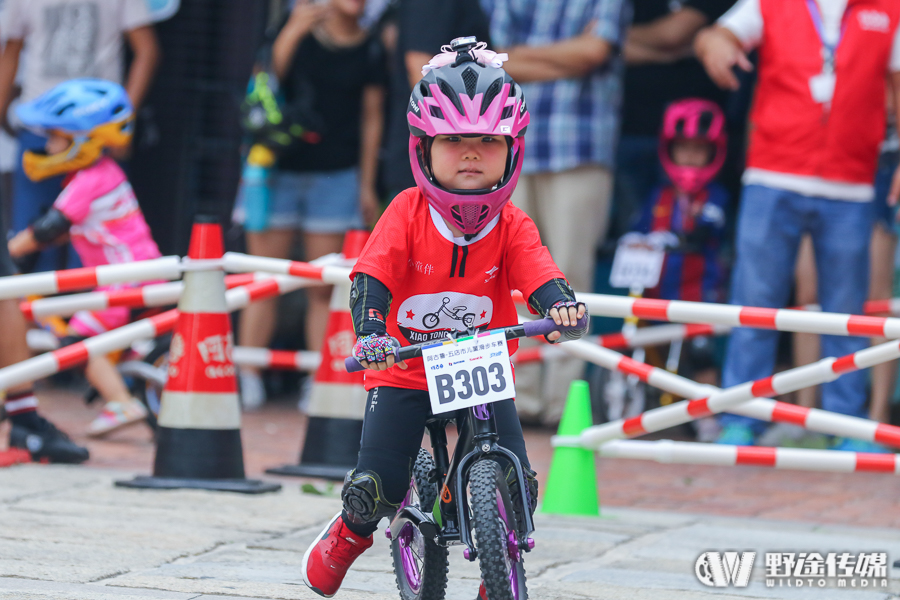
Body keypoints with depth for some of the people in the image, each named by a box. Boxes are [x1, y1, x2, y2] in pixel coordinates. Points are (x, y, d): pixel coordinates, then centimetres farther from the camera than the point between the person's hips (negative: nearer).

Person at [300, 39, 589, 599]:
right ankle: (352, 532, 26)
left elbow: (537, 272, -23)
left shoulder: (511, 225, -9)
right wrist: (369, 332, -41)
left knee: (515, 486, -14)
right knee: (376, 486, -12)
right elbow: (372, 275, -23)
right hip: (405, 372, -1)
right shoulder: (408, 212, -13)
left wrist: (563, 303, -46)